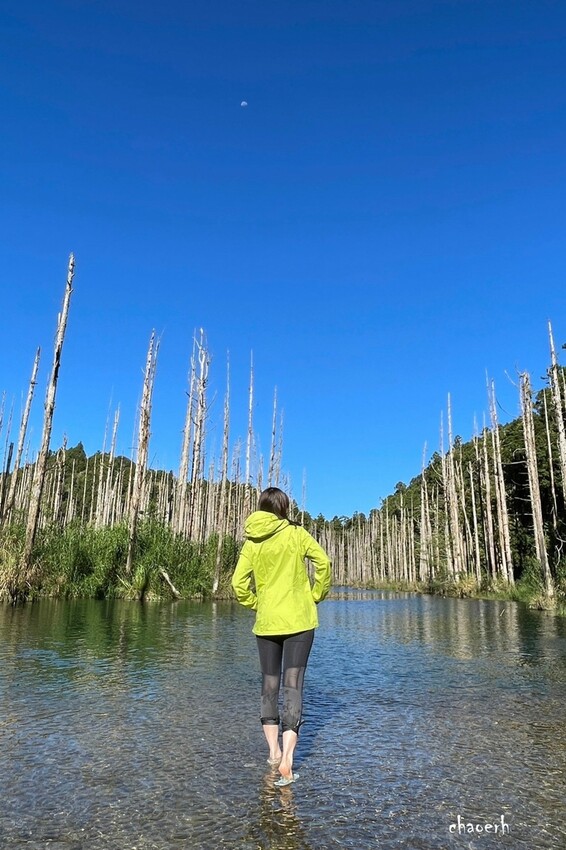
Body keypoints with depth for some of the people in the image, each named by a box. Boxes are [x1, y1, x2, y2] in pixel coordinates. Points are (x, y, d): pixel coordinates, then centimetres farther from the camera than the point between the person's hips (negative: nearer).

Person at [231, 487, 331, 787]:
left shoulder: (252, 542, 1)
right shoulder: (296, 533, -6)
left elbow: (239, 583, -4)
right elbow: (323, 562, -12)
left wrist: (257, 605, 10)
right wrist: (317, 596, 0)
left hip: (266, 622, 3)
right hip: (299, 620, -2)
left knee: (269, 686, 17)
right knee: (293, 685, 1)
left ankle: (274, 753, 23)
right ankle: (287, 759, -6)